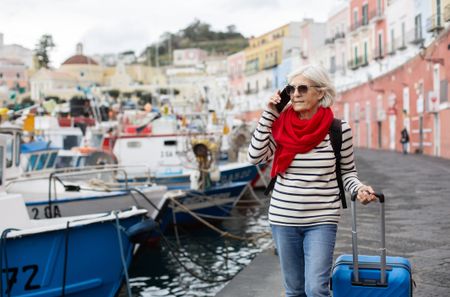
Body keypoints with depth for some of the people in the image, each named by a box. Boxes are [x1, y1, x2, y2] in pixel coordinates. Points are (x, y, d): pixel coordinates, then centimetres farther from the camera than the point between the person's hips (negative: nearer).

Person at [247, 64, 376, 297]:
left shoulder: (339, 130, -8)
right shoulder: (282, 126, -2)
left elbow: (347, 171, 3)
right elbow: (255, 157, -10)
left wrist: (359, 189, -17)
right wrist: (268, 114, -10)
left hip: (322, 220, -3)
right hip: (283, 218, 3)